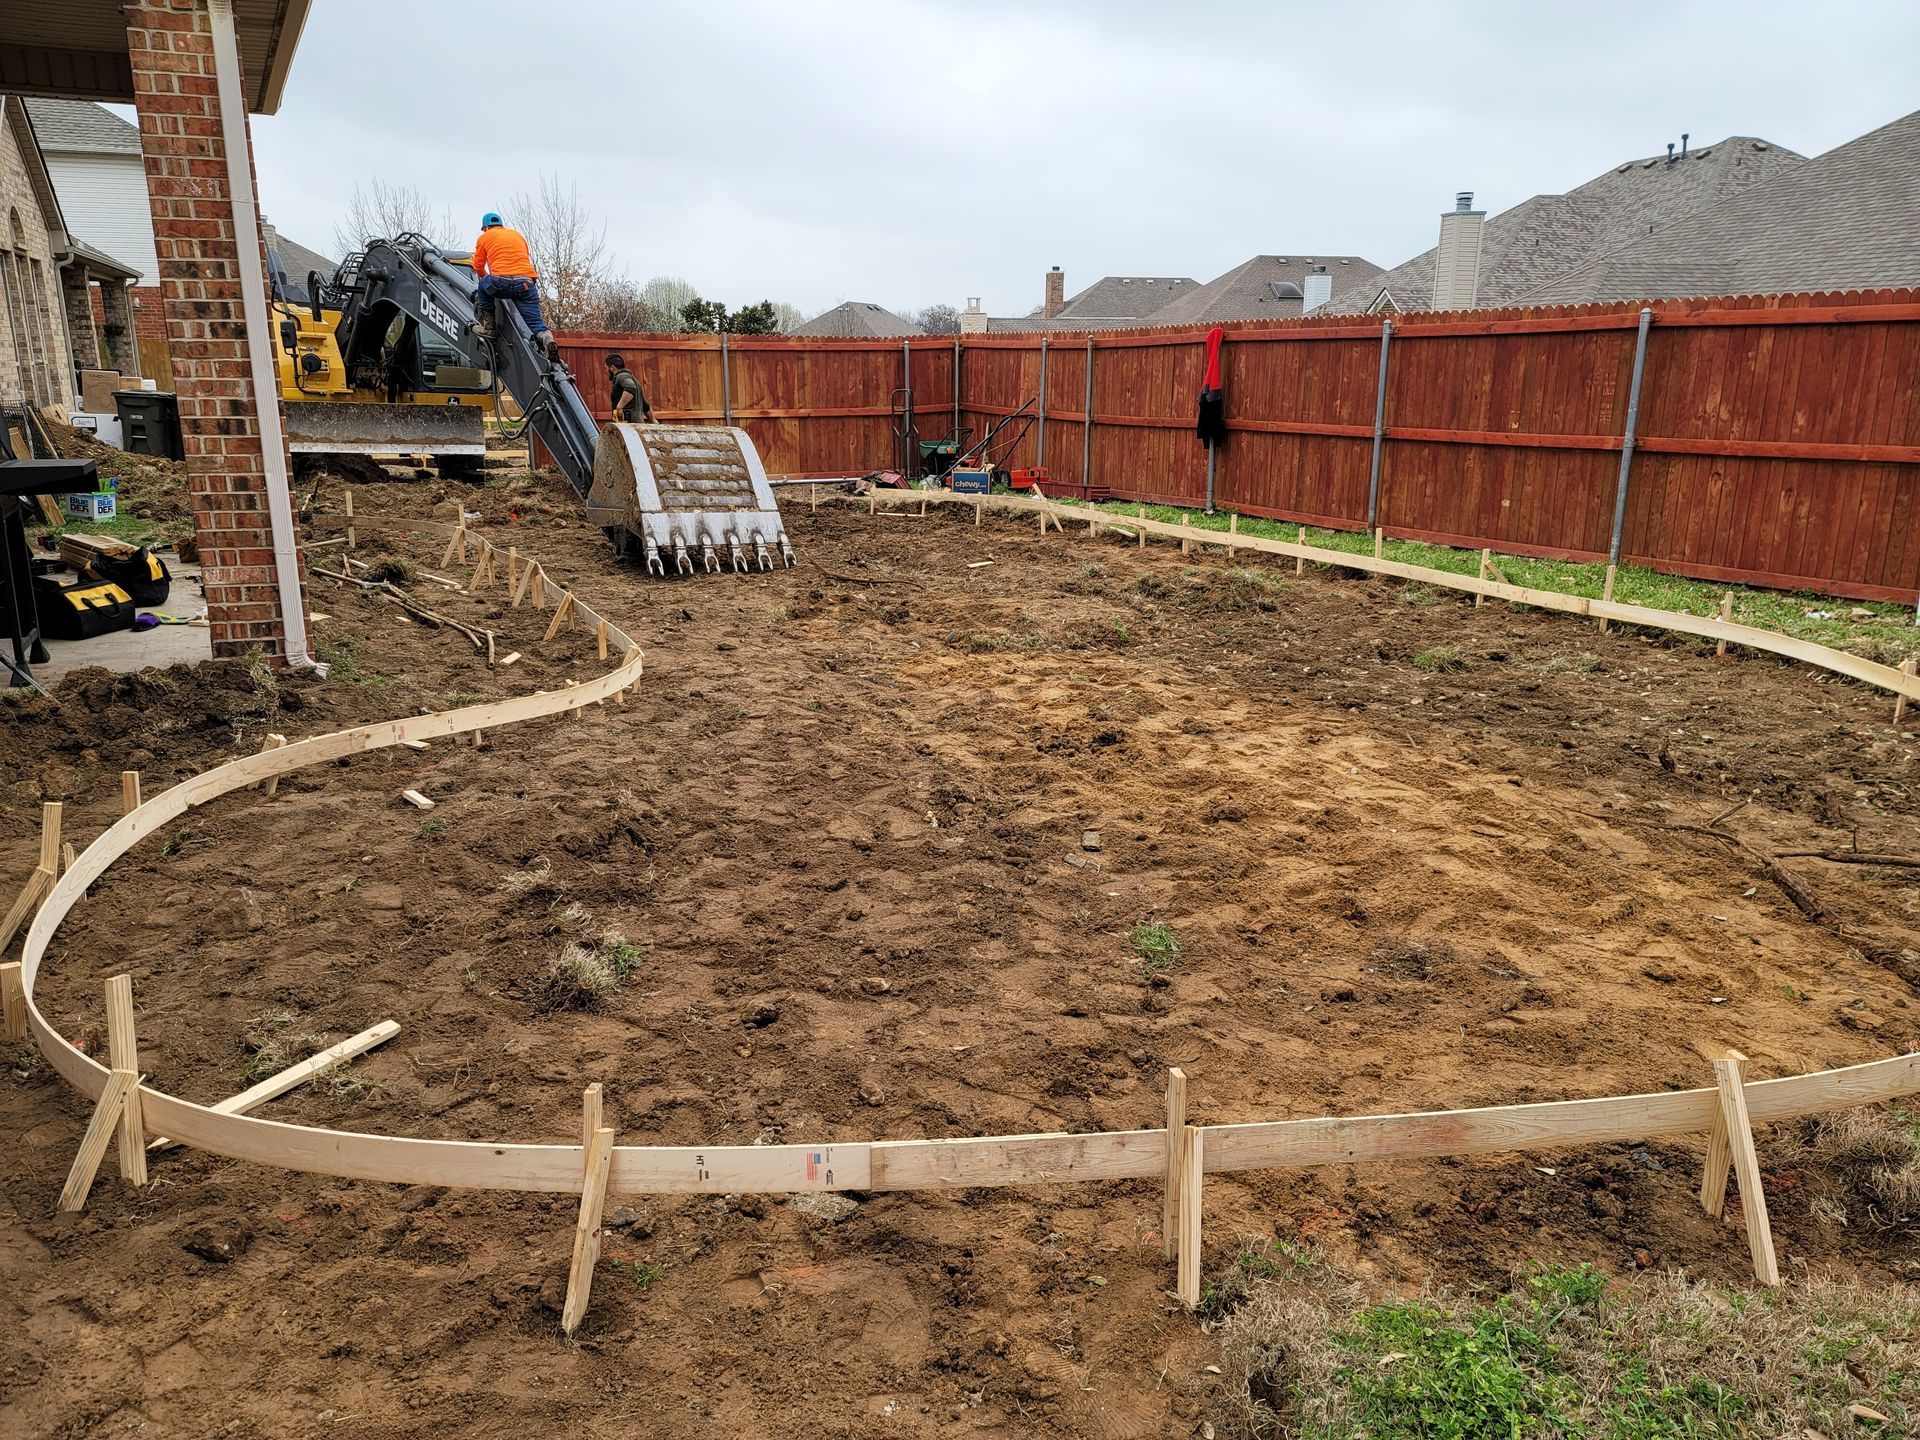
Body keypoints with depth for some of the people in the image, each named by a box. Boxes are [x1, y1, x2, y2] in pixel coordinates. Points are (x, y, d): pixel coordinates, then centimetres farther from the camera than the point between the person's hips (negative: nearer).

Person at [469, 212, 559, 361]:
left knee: (483, 284, 31)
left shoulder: (484, 238, 20)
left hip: (501, 283, -2)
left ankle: (488, 327, 26)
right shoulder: (518, 235, 30)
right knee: (535, 322, 1)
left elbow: (478, 266, 26)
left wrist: (486, 278, 47)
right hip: (527, 282, 2)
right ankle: (547, 340, -34)